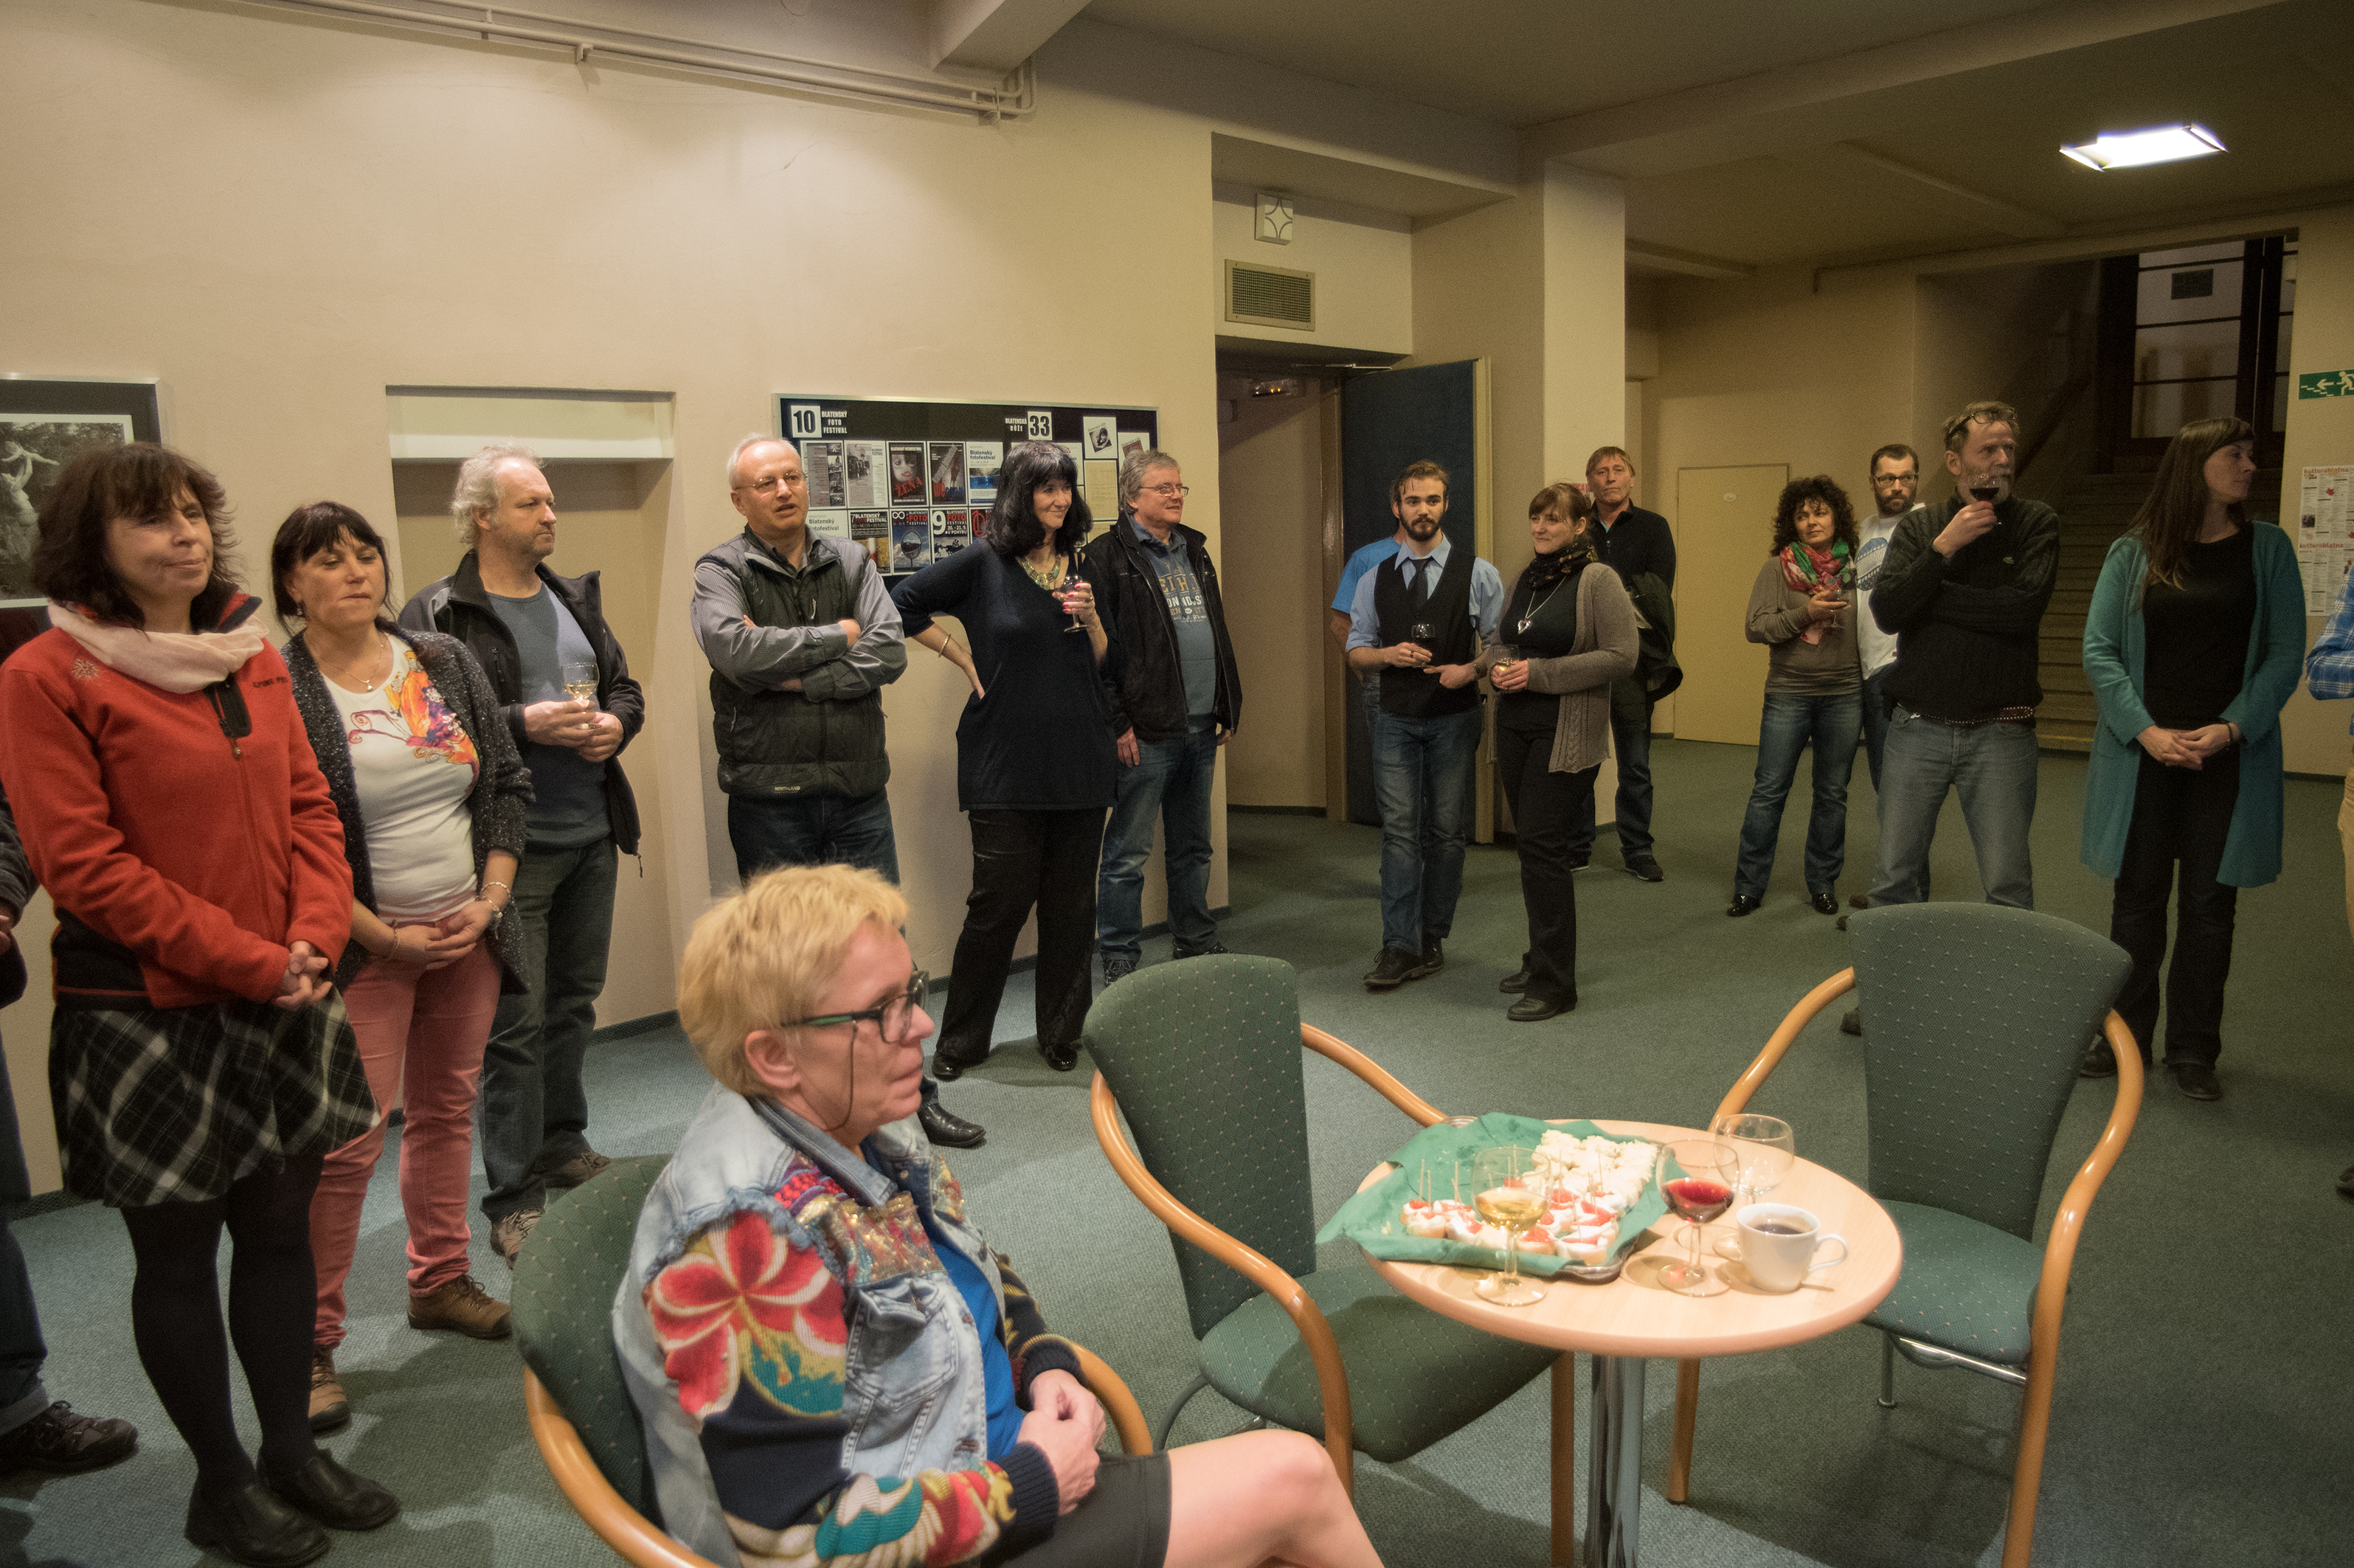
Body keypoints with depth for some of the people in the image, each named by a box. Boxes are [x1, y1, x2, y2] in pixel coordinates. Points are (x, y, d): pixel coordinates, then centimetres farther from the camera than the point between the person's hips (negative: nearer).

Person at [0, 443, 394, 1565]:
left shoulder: (253, 656, 7)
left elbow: (309, 806, 7)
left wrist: (315, 937, -8)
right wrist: (249, 962, -17)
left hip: (279, 1004, 6)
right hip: (148, 1017, -5)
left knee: (279, 1224, 15)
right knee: (178, 1248, 10)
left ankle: (291, 1449, 32)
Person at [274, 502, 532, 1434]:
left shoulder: (445, 661, 6)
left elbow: (509, 784, 8)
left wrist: (490, 900, -2)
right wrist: (383, 935, -14)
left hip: (468, 935, 5)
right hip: (363, 948, -5)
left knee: (446, 1109, 16)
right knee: (346, 1142, -4)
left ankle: (440, 1281, 32)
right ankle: (310, 1343, 10)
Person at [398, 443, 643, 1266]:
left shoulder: (576, 599, 13)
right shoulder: (436, 614, -8)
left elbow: (625, 687, 18)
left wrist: (615, 723, -3)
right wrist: (525, 724, -22)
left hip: (592, 835, 7)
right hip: (511, 845, -7)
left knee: (575, 1000, 17)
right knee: (516, 1021, -2)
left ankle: (563, 1144, 35)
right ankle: (514, 1199, 9)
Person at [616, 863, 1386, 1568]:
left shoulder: (856, 1134, 0)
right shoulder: (752, 1230, -28)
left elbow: (981, 1272, 18)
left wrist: (1046, 1363, -1)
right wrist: (1027, 1488, -19)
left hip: (1000, 1462, 8)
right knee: (1293, 1479, -7)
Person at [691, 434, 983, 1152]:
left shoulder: (851, 561, 9)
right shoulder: (722, 570, -1)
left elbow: (890, 652, -6)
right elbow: (736, 650, -21)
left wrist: (796, 675, -14)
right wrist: (838, 636, -10)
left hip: (858, 790, 3)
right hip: (768, 800, -3)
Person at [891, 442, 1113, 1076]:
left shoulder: (1080, 566, 11)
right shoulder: (983, 563, -4)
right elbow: (902, 604, 1)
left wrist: (1090, 617, -4)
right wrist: (963, 657, -1)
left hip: (1078, 759, 5)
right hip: (1006, 761, -4)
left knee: (1070, 904, 8)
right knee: (1001, 902, -1)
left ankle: (1063, 1035, 22)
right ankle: (959, 1041, 16)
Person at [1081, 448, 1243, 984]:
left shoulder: (1195, 552, 18)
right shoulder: (1106, 557, -6)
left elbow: (1218, 633, 22)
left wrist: (1228, 709, 17)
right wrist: (1117, 723, -16)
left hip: (1200, 729, 7)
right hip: (1146, 733, -7)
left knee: (1193, 847, 17)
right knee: (1128, 853, -1)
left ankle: (1198, 946, 29)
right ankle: (1119, 964, 9)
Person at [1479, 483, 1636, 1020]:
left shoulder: (1598, 580, -9)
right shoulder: (1526, 578, 13)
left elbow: (1621, 655, -15)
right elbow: (1501, 641, 22)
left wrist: (1539, 673, -17)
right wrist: (1498, 664, -2)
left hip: (1566, 733, -7)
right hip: (1515, 724, 7)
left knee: (1541, 844, -10)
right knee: (1530, 842, 12)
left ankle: (1554, 983, -2)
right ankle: (1541, 961, 25)